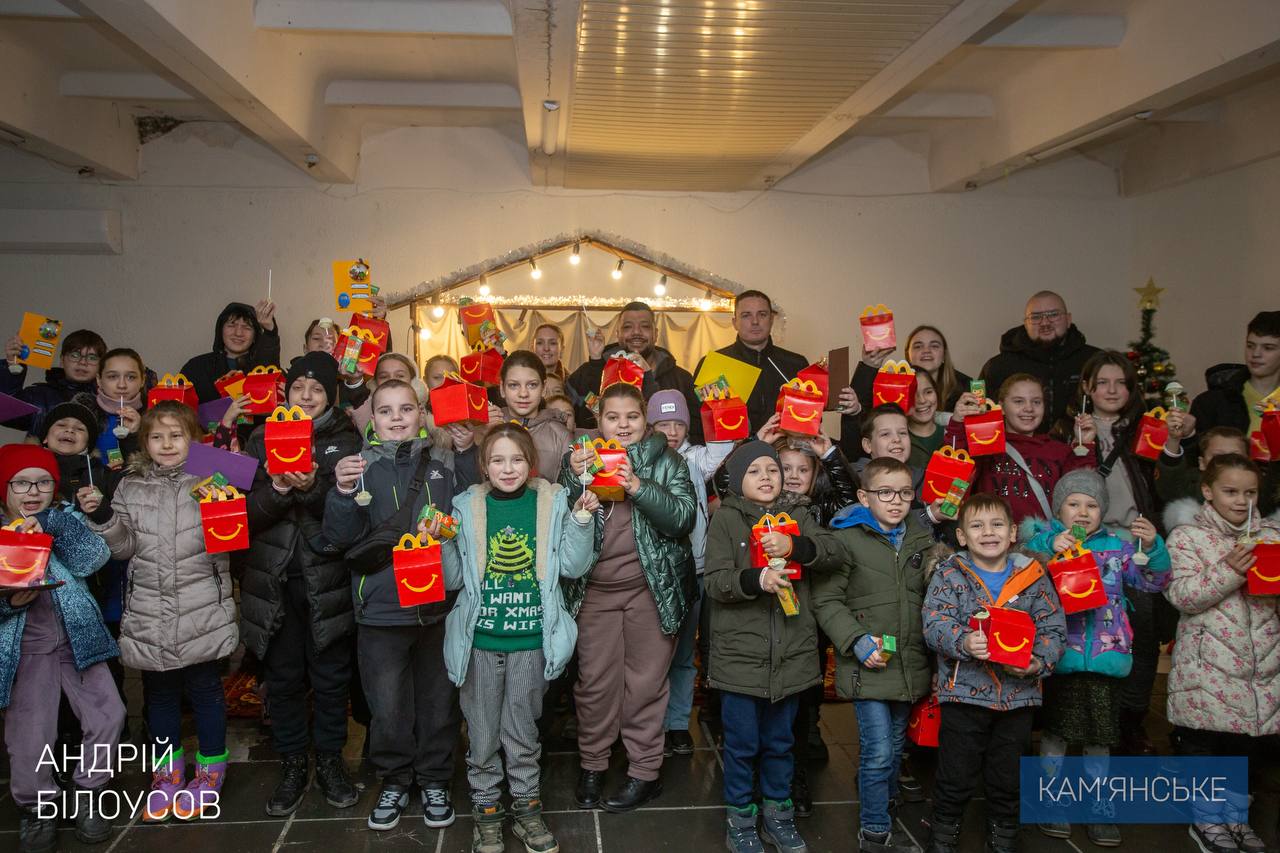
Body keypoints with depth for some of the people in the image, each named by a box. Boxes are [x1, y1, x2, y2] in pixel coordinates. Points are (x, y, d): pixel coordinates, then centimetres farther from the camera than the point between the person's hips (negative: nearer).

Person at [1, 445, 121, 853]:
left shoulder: (62, 520, 4)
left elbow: (94, 559, -13)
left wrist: (49, 528, -24)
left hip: (75, 638, 2)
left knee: (108, 714, -4)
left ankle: (89, 794, 19)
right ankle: (35, 809, 23)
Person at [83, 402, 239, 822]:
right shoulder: (131, 487, 6)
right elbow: (124, 547, 5)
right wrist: (101, 516, -10)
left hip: (203, 611, -3)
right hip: (149, 614, 3)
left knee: (205, 689, 9)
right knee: (159, 692, 16)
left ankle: (210, 768, 26)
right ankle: (168, 770, 33)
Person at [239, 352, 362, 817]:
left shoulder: (346, 441, 2)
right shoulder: (263, 440, 6)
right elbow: (249, 513, -1)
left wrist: (312, 487, -25)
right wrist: (278, 488, -20)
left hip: (328, 578, -1)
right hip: (274, 578, 2)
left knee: (330, 675, 8)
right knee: (283, 676, 10)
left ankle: (330, 760, 26)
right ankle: (292, 764, 27)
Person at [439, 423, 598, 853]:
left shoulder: (553, 502, -1)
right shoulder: (467, 506, -1)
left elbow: (572, 567, -3)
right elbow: (455, 580, 3)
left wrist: (581, 519, -13)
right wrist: (439, 544, -13)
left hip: (532, 639, 0)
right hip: (480, 639, 0)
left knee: (523, 729, 14)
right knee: (483, 732, 11)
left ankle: (526, 805, 33)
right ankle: (486, 808, 31)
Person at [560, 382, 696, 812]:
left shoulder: (666, 461, 1)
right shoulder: (580, 457, 6)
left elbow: (683, 518, -10)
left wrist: (638, 487, -22)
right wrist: (575, 478, -16)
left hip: (652, 587, -2)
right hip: (594, 588, 2)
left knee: (646, 680, 6)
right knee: (594, 680, 7)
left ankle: (645, 771, 20)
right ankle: (592, 764, 26)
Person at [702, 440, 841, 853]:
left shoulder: (797, 514, 7)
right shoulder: (726, 518, -5)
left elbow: (832, 553, -6)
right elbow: (715, 582, -12)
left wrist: (795, 546, -24)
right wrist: (755, 579, -29)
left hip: (791, 653, 3)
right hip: (741, 653, -3)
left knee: (779, 741, 18)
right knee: (741, 744, 8)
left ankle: (778, 812, 35)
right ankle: (740, 818, 26)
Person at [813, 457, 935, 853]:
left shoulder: (922, 540, 8)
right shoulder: (847, 539, -9)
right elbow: (826, 600, -9)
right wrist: (856, 640, -18)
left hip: (909, 665, 5)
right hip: (868, 665, -5)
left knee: (895, 746, 19)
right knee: (877, 751, -6)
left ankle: (886, 802, 41)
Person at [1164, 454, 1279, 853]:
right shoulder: (1187, 537, -5)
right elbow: (1181, 595, -14)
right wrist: (1228, 570, -22)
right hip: (1207, 664, -4)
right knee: (1202, 739, 5)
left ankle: (1236, 816, 32)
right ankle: (1207, 819, 23)